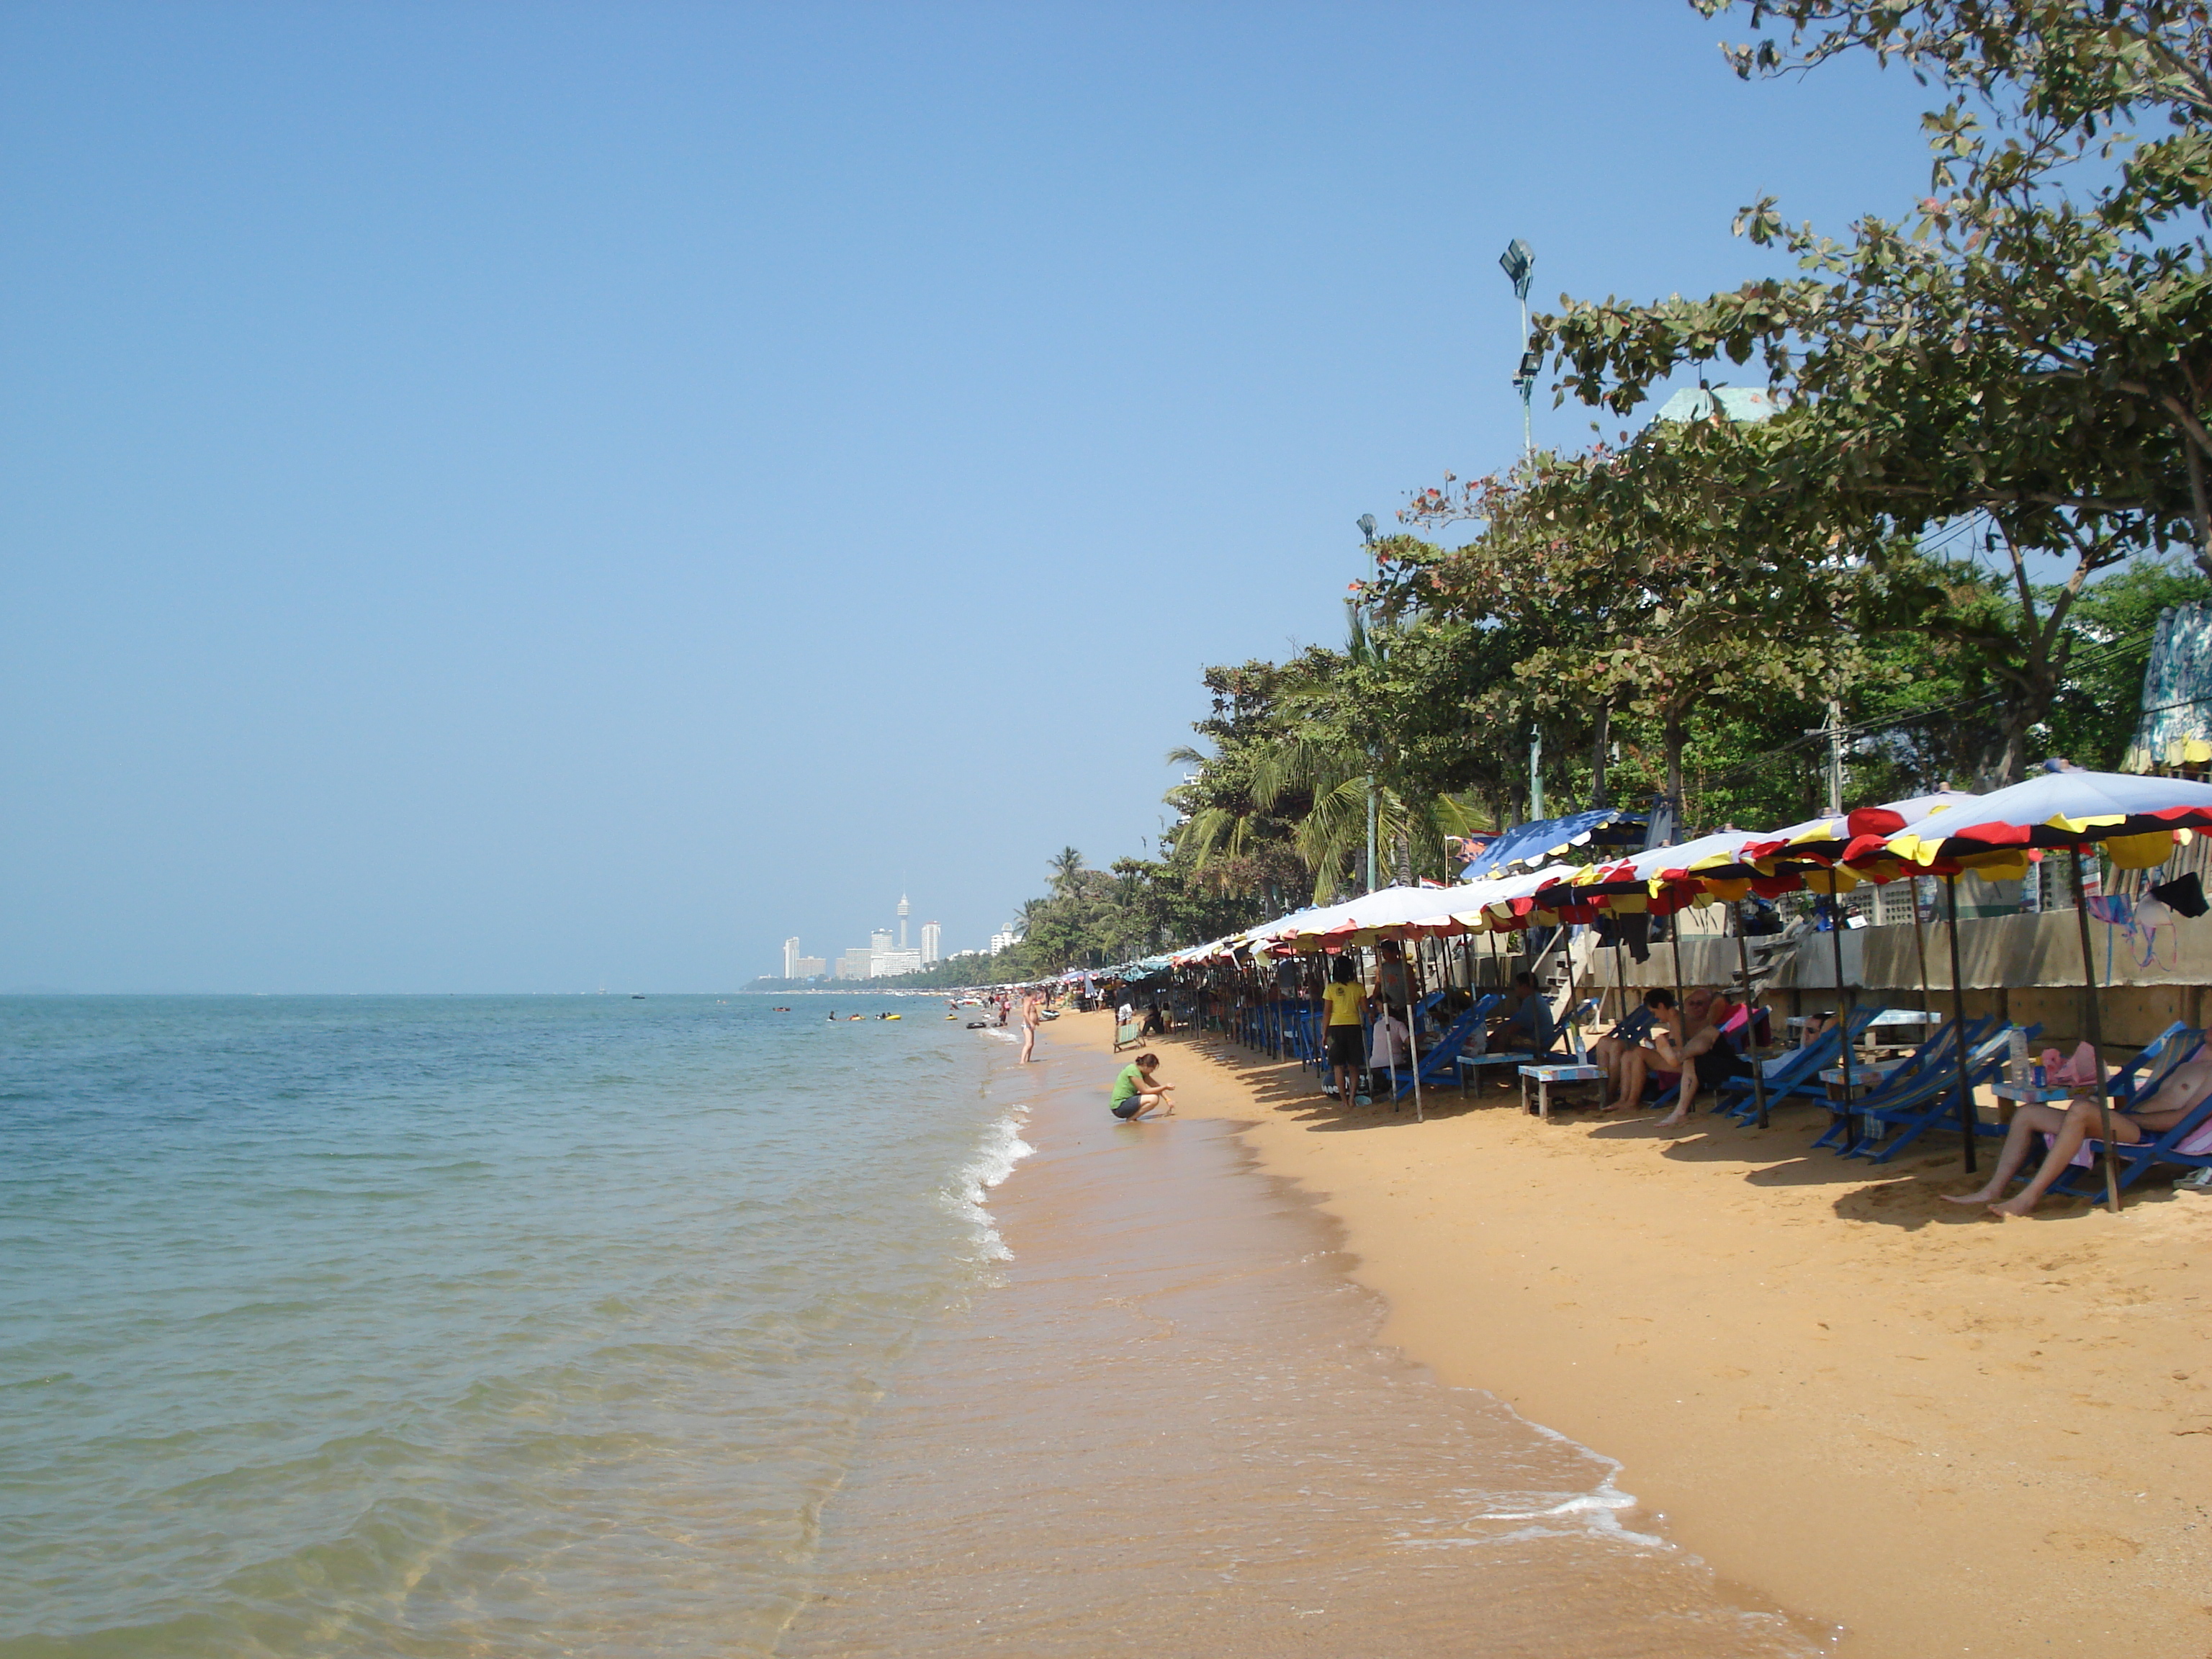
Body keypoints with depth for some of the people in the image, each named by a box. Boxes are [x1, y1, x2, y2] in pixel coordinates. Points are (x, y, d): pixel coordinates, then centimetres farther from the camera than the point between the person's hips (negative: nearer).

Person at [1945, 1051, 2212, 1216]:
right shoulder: (2189, 1064, 30)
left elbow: (2183, 1116, -11)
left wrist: (2135, 1118, -12)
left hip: (2143, 1131, -10)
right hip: (2126, 1120, 10)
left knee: (2081, 1109, -38)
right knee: (2026, 1114, 1)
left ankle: (2030, 1195, -40)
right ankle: (1993, 1191, -9)